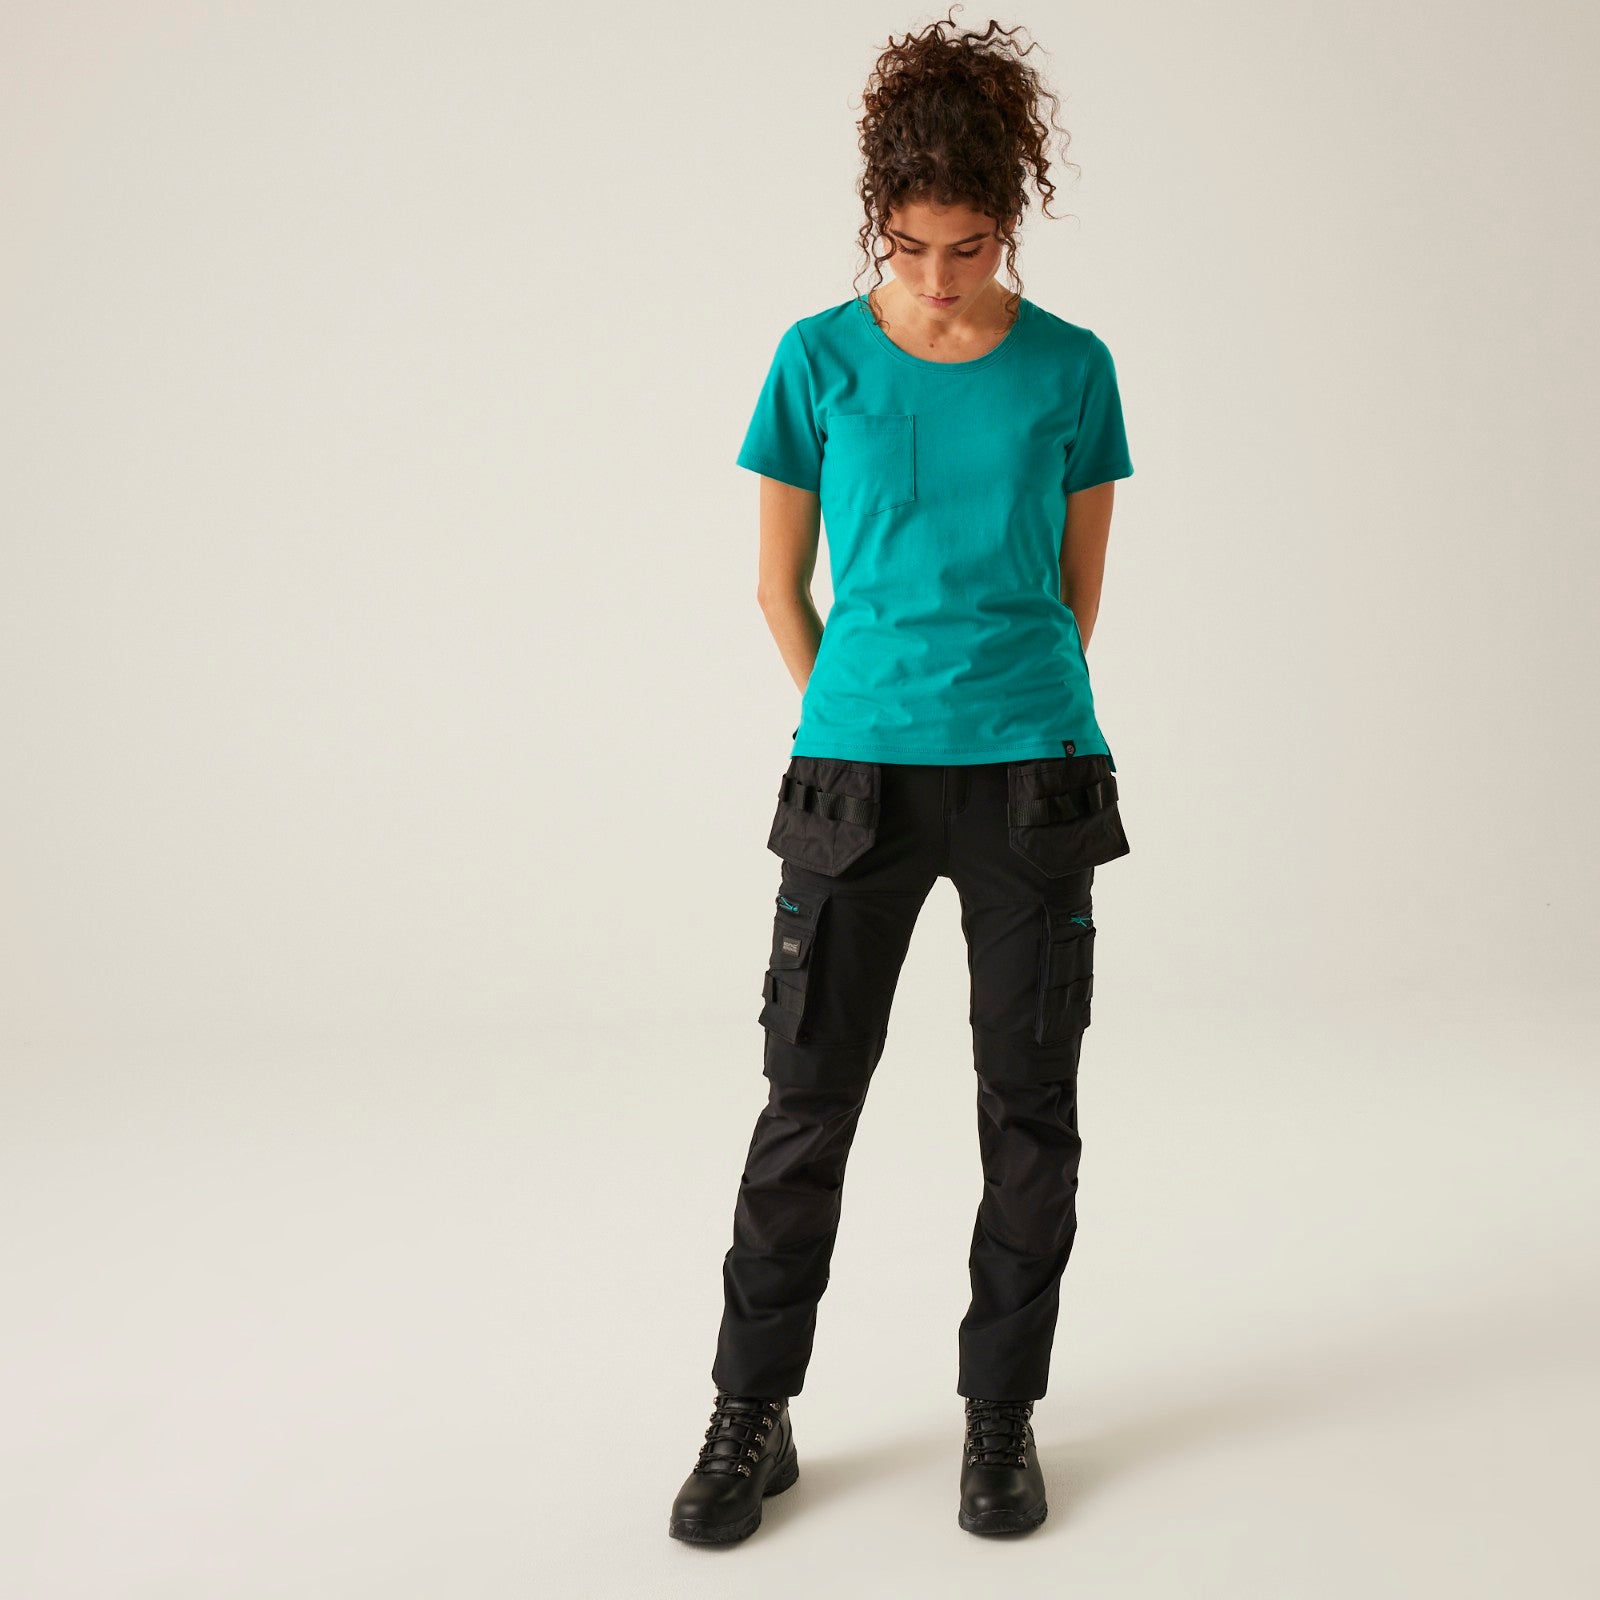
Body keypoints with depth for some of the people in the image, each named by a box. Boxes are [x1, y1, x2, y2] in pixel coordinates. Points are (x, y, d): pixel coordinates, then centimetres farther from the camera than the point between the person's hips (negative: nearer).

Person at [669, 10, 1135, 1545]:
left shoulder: (1070, 368, 2)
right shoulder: (821, 360, 0)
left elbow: (1077, 589, 10)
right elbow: (781, 583, 7)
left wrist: (1016, 713, 10)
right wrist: (852, 724, 7)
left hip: (1033, 773, 1)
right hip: (859, 779, -1)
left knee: (1030, 1104, 7)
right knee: (808, 1100, 3)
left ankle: (1001, 1409, 24)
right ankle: (753, 1415, 19)